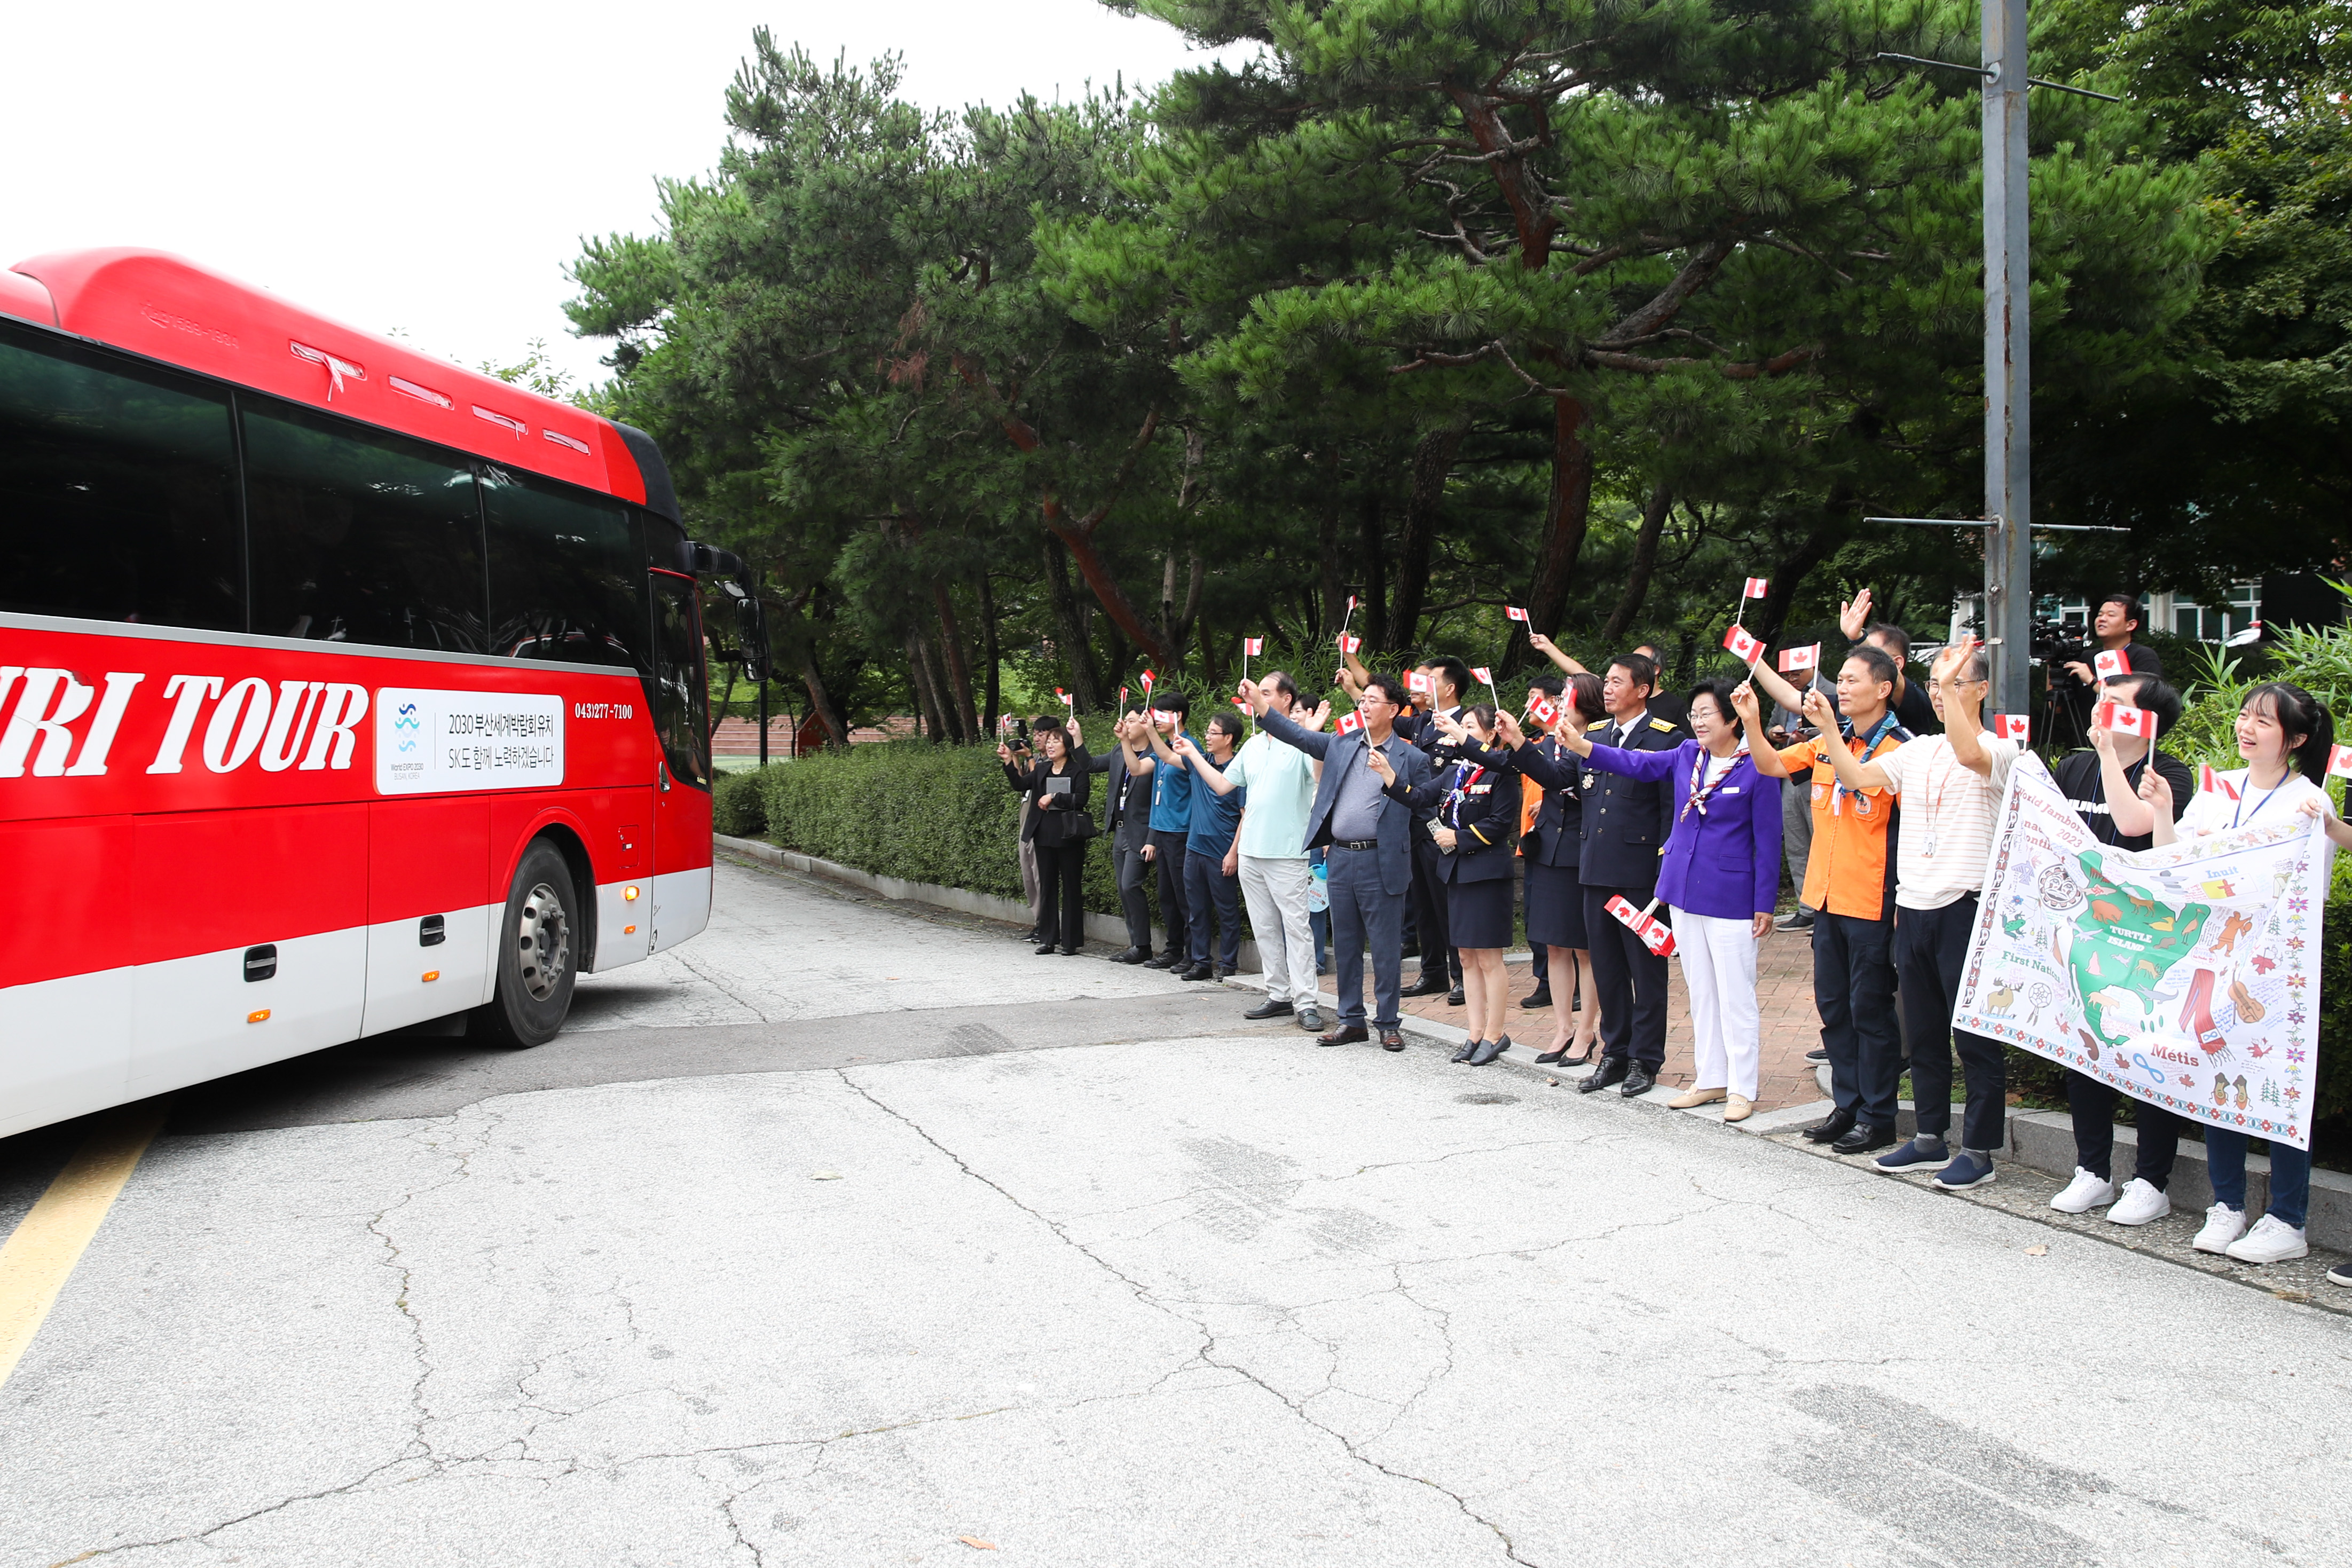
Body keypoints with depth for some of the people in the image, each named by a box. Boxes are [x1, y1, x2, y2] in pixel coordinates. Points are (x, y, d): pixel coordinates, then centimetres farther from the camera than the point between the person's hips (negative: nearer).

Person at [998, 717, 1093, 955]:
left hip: (1069, 836, -5)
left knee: (1070, 887, 0)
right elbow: (1021, 785, -2)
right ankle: (1048, 938, 13)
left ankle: (1071, 940, 6)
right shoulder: (1040, 769, 13)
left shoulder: (1076, 770, -2)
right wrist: (1009, 763, -13)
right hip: (1044, 835, 5)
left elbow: (1080, 799, -14)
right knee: (1047, 887, 7)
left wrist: (1054, 797, -13)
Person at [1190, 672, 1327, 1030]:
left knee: (1296, 927, -7)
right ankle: (1279, 995, 20)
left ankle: (1305, 1003, -4)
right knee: (1265, 929, 12)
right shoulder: (1253, 745, 15)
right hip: (1252, 851, 8)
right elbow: (1222, 785, 19)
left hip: (1287, 853, -7)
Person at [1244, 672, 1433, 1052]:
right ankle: (1351, 1021, 21)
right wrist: (1260, 705, -5)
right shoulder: (1340, 746, 10)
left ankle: (1388, 1024, 13)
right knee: (1345, 945, 11)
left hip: (1382, 862, -5)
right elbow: (1298, 735, 5)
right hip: (1341, 859, 5)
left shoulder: (1411, 758, -1)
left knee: (1385, 948, 1)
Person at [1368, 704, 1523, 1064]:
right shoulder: (1455, 773, 13)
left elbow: (1500, 823, -17)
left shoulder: (1501, 774, -8)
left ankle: (1495, 1034, 8)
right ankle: (1477, 1032, 17)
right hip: (1457, 871, 8)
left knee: (1488, 957, -1)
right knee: (1468, 957, 11)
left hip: (1487, 871, -8)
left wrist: (1458, 838, -18)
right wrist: (1388, 774, -8)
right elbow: (1418, 797, 4)